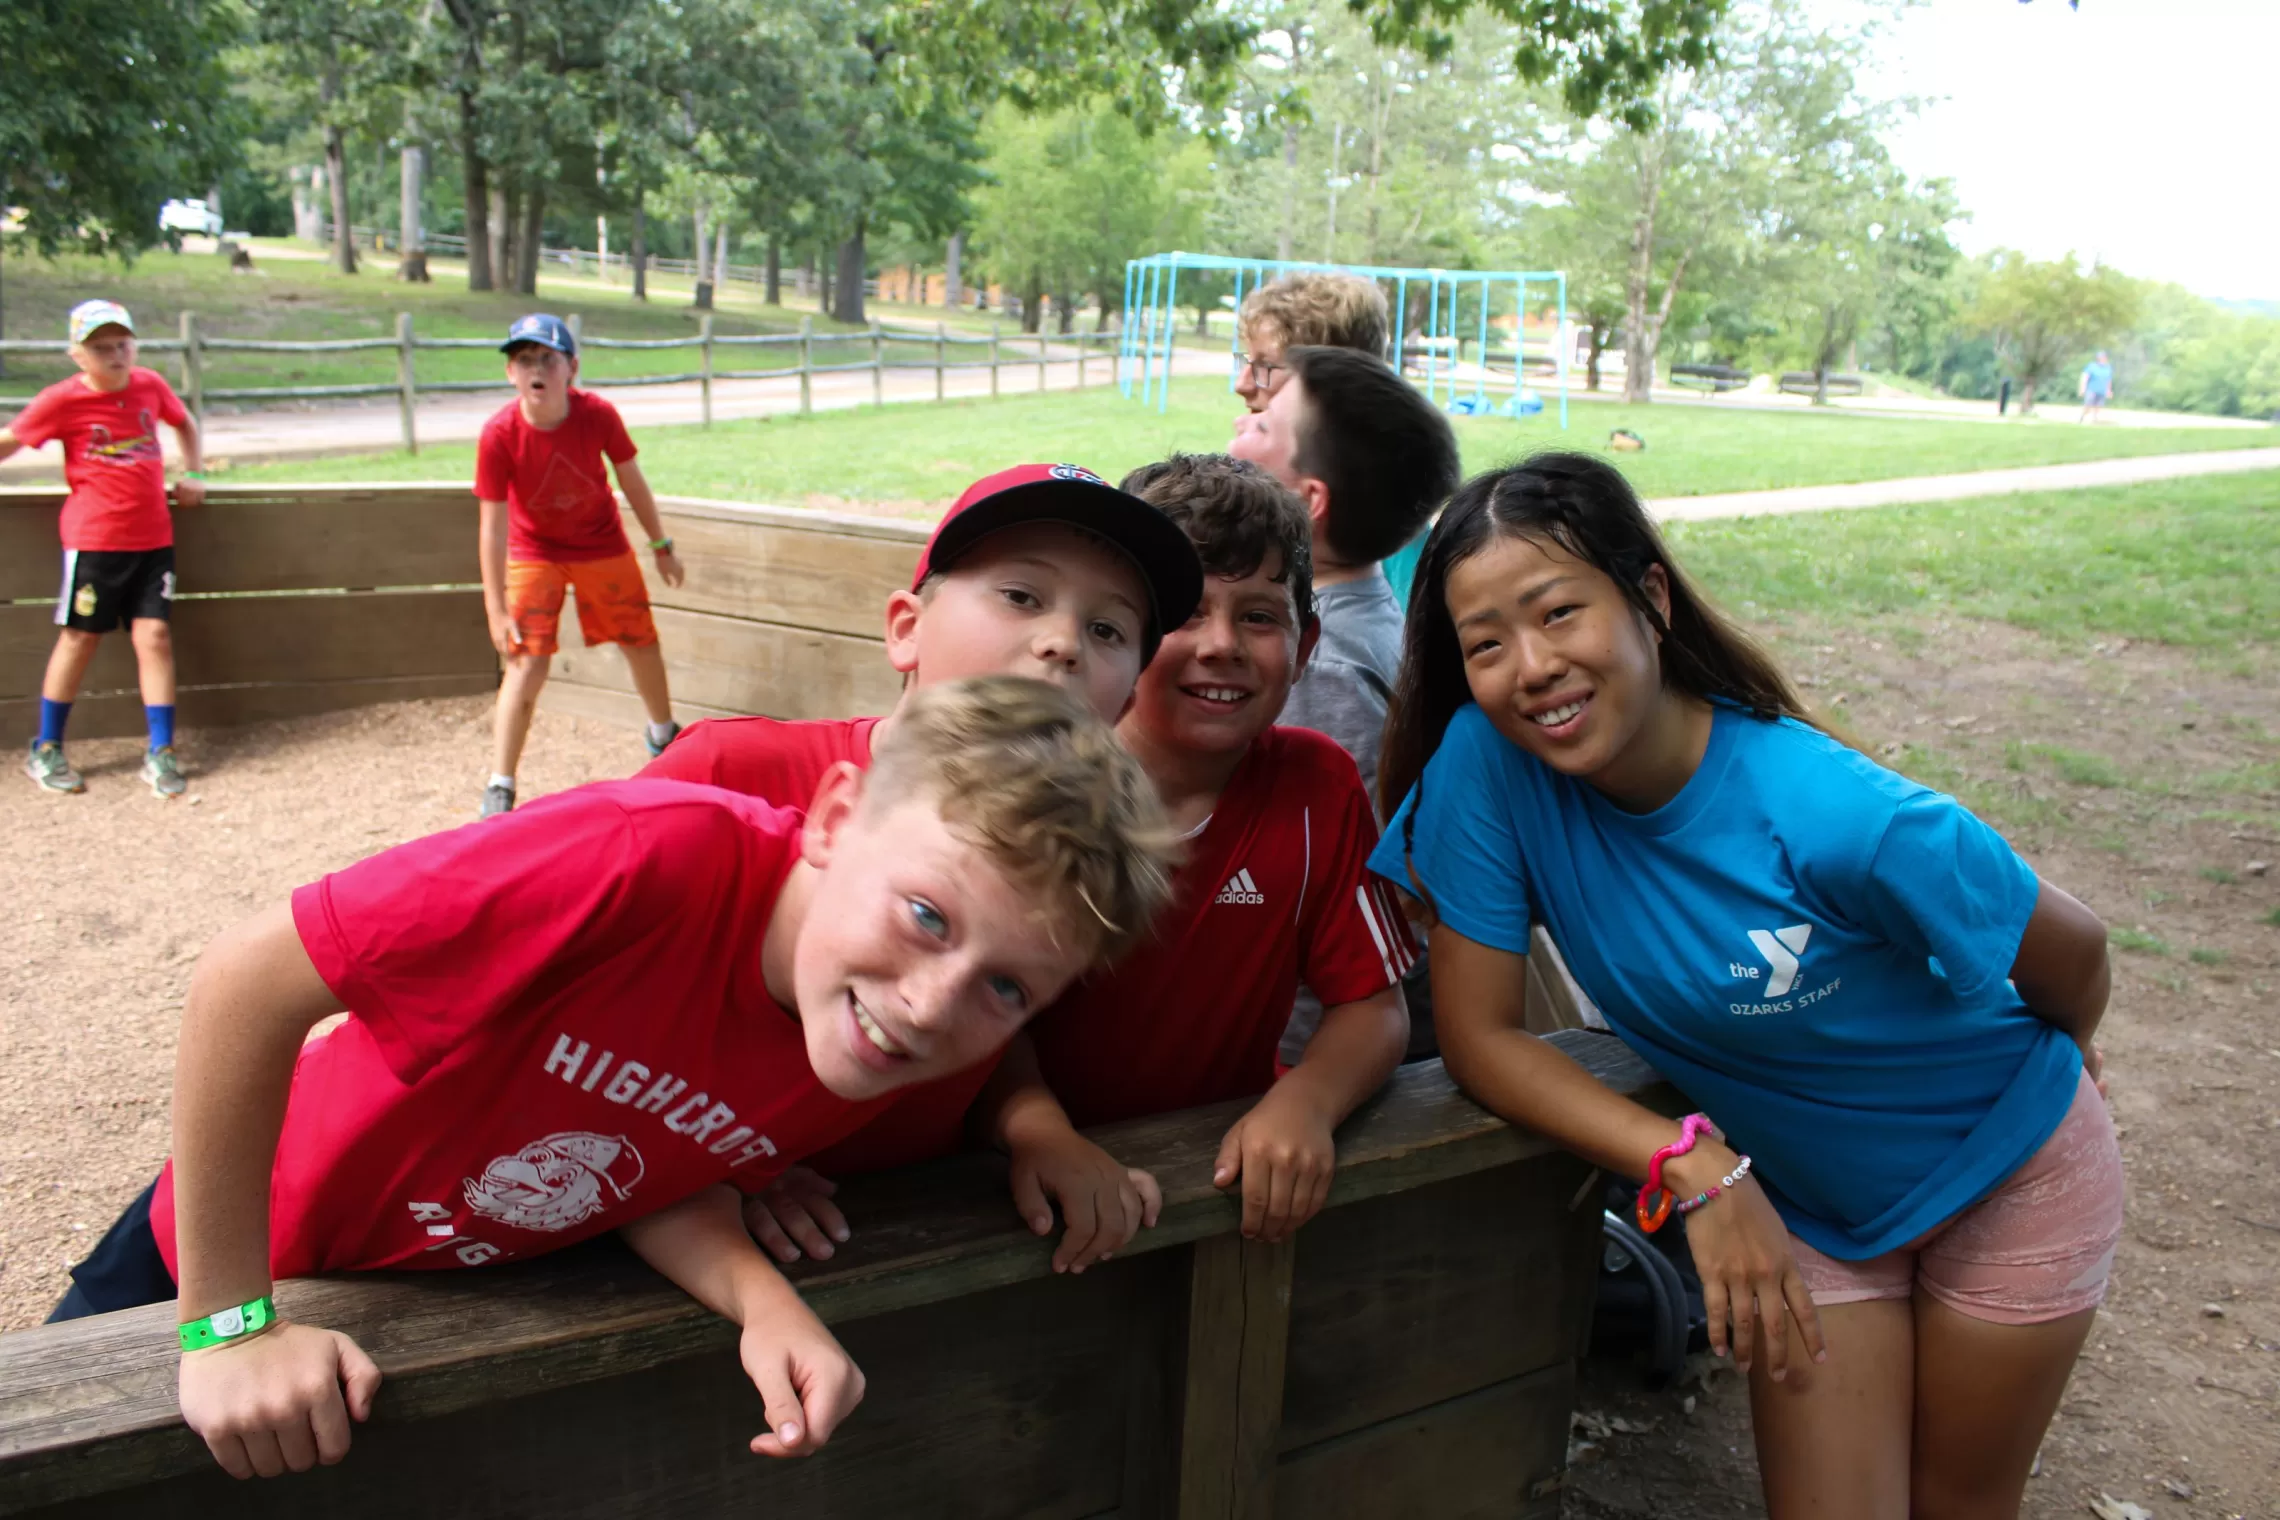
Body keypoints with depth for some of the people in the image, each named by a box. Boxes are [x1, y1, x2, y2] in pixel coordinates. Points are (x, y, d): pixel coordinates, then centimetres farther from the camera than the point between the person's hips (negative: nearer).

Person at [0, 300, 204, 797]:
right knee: (80, 637, 4)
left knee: (154, 635, -3)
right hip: (93, 539, -3)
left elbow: (184, 423, 23)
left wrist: (193, 475, 14)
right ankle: (45, 751, 19)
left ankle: (160, 754, 3)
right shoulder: (62, 400, -7)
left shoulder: (150, 385, 4)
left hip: (153, 537, 3)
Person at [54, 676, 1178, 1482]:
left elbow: (665, 1179, -11)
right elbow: (246, 983, -34)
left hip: (483, 1294, 3)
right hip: (252, 1256, -3)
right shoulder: (654, 856, -41)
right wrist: (232, 1328, -28)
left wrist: (762, 1299, -31)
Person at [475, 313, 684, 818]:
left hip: (603, 544, 2)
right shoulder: (499, 435, -28)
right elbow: (493, 526, -22)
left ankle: (662, 734, 42)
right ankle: (499, 788, -6)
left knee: (642, 644, 13)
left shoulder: (598, 415, -23)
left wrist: (662, 546, 2)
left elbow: (631, 480, -6)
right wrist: (497, 610, -22)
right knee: (527, 665, -14)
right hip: (534, 552, -2)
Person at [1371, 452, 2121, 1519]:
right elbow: (1479, 1032, -20)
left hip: (2008, 1172, -1)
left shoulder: (1837, 818, -34)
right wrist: (1696, 1168, -32)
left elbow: (2073, 960, -15)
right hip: (1799, 1203, 2)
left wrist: (2038, 1074, 6)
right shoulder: (1486, 762, -26)